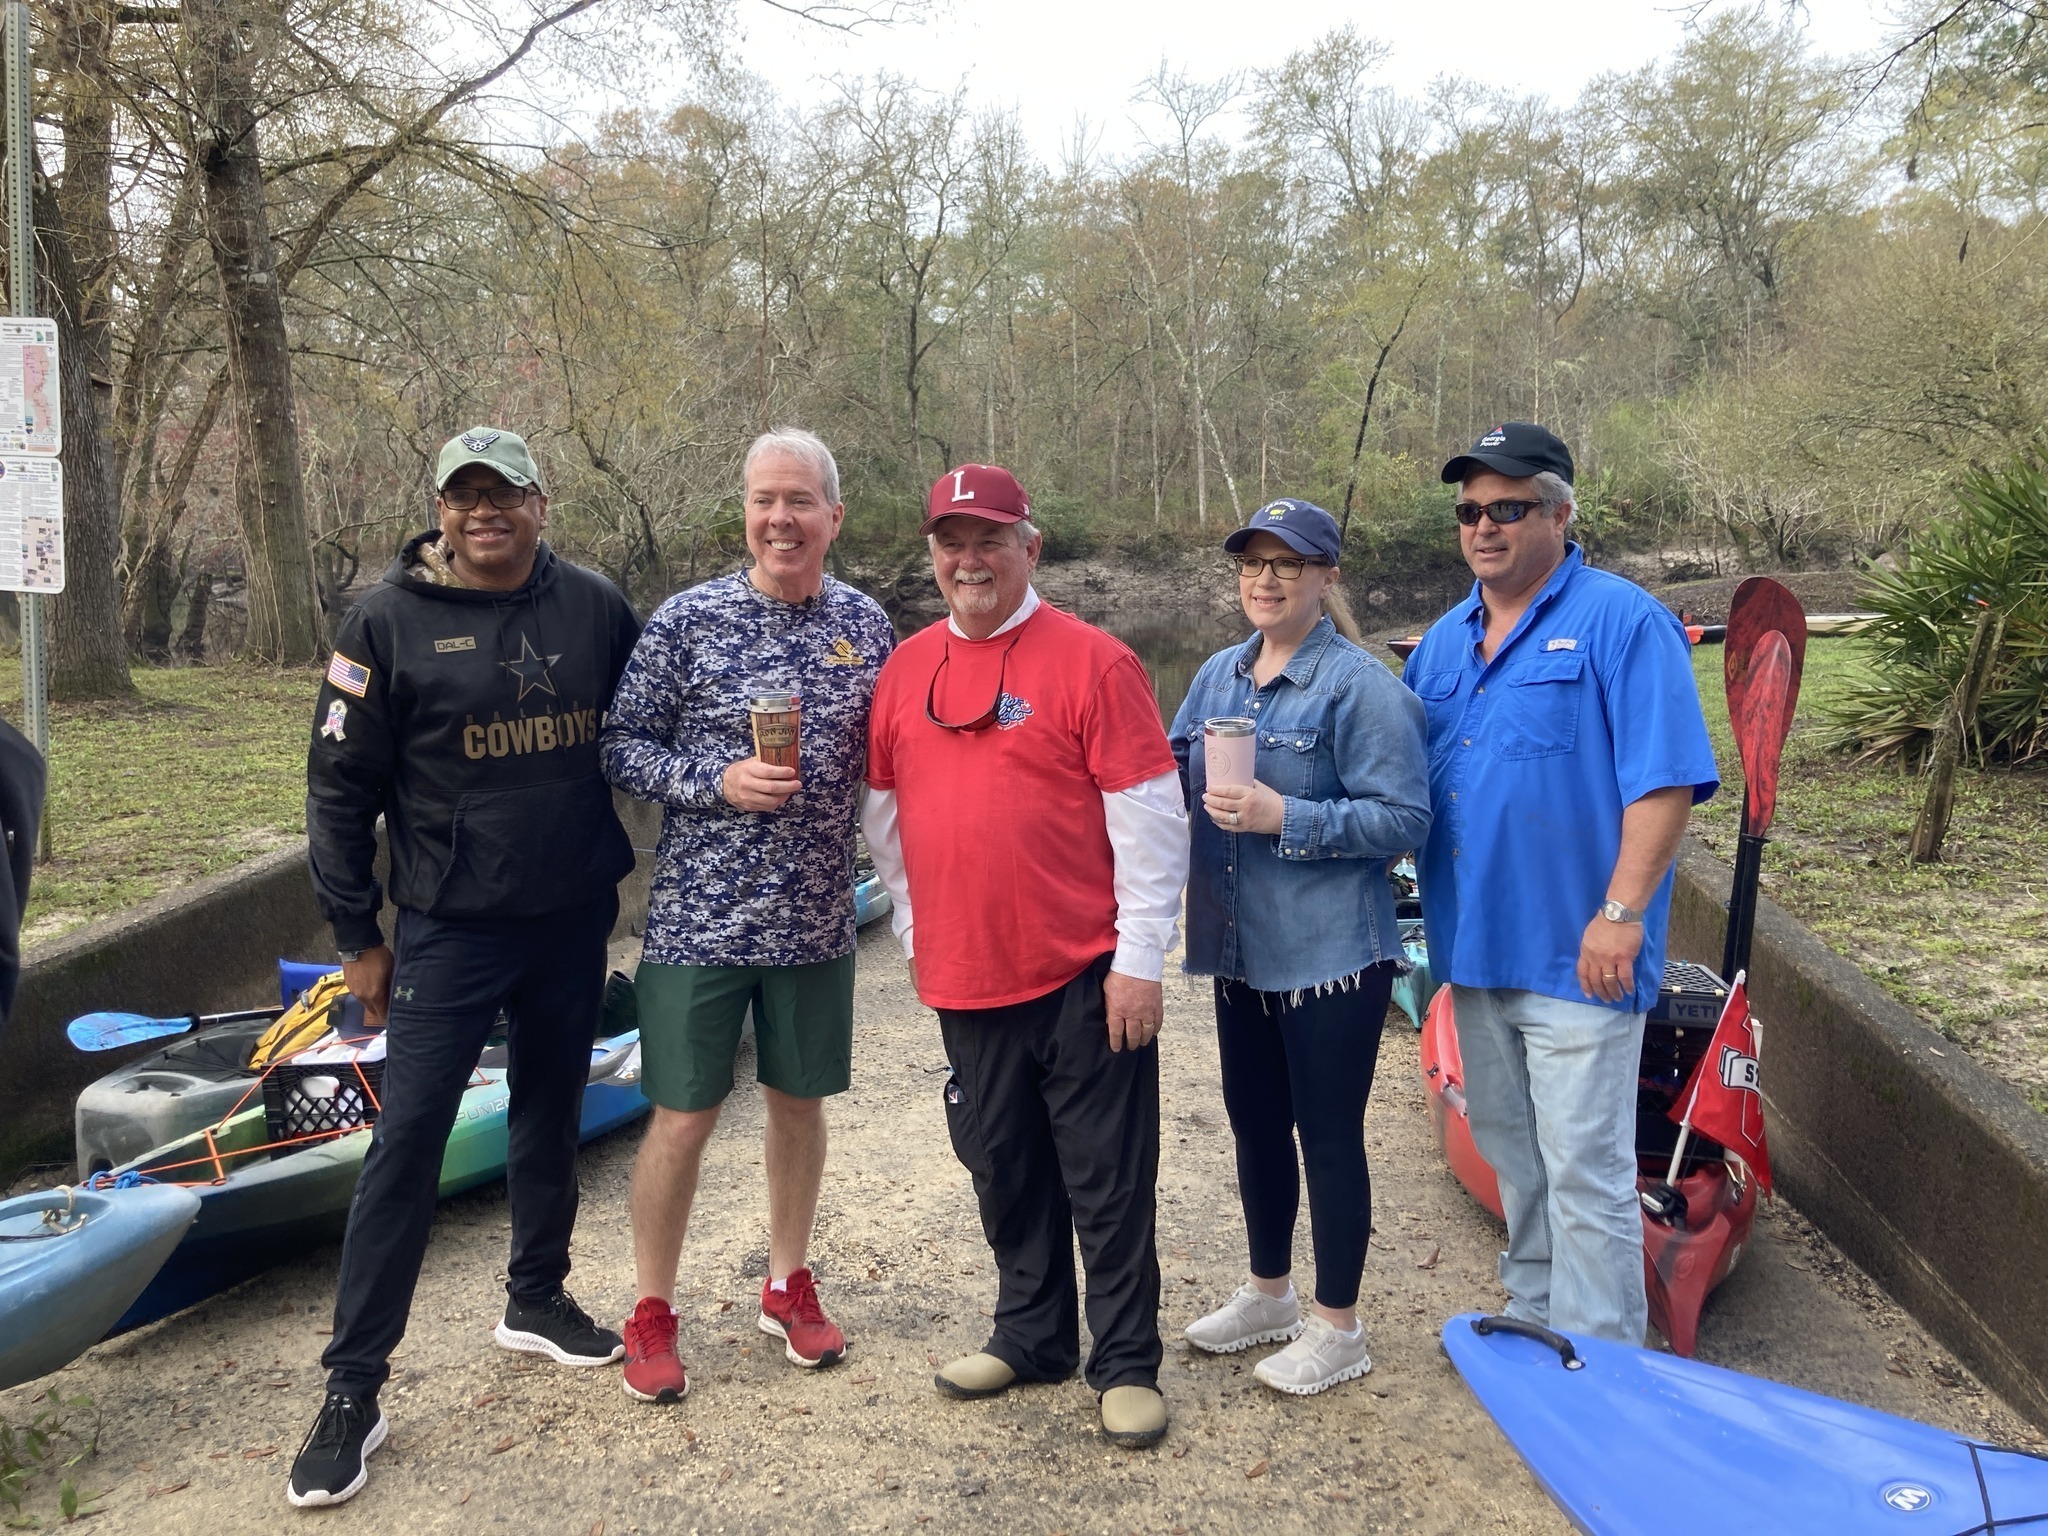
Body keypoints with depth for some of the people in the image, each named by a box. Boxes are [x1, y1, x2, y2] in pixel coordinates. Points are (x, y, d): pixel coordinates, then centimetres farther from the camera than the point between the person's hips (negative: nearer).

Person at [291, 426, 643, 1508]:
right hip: (448, 931, -3)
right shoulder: (389, 623, -7)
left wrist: (633, 871, 9)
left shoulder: (596, 609, 0)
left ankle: (536, 1299, 38)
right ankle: (352, 1388, 9)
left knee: (551, 1114, 17)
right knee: (406, 1144, -3)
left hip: (574, 923, 4)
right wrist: (357, 938, -3)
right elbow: (339, 789, -4)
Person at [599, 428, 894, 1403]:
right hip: (699, 914, -3)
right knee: (683, 1117, 4)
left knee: (799, 1099, 15)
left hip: (816, 919, 3)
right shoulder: (687, 619, -7)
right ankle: (651, 1312, 24)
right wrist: (719, 783, -19)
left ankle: (788, 1285, 35)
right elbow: (621, 746, -5)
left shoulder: (867, 625, 3)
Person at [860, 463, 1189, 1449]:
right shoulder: (906, 669, 7)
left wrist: (1140, 959, -11)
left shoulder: (1090, 661, -9)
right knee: (1003, 1169, 18)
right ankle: (1031, 1335, 36)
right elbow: (883, 812, 16)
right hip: (966, 978, 5)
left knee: (1107, 1180, 5)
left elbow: (1148, 815, -10)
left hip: (1084, 976, -5)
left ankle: (1127, 1365, 21)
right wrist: (914, 930, 15)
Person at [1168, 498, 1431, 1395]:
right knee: (1255, 1123, 18)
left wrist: (1283, 816, -25)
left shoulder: (1359, 685, -13)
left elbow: (1404, 817, -18)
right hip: (1239, 949, 7)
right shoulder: (1218, 675, 8)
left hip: (1331, 955, -7)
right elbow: (1171, 775, 17)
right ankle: (1268, 1294, 38)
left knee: (1328, 1135, 5)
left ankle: (1338, 1329, 23)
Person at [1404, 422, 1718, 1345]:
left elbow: (1665, 780, -16)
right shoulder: (1445, 640, 12)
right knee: (1509, 1151, 19)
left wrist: (1622, 913, -21)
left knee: (1583, 1166, -1)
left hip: (1575, 955, -7)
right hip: (1475, 944, 7)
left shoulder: (1620, 621, -10)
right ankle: (1534, 1316, 36)